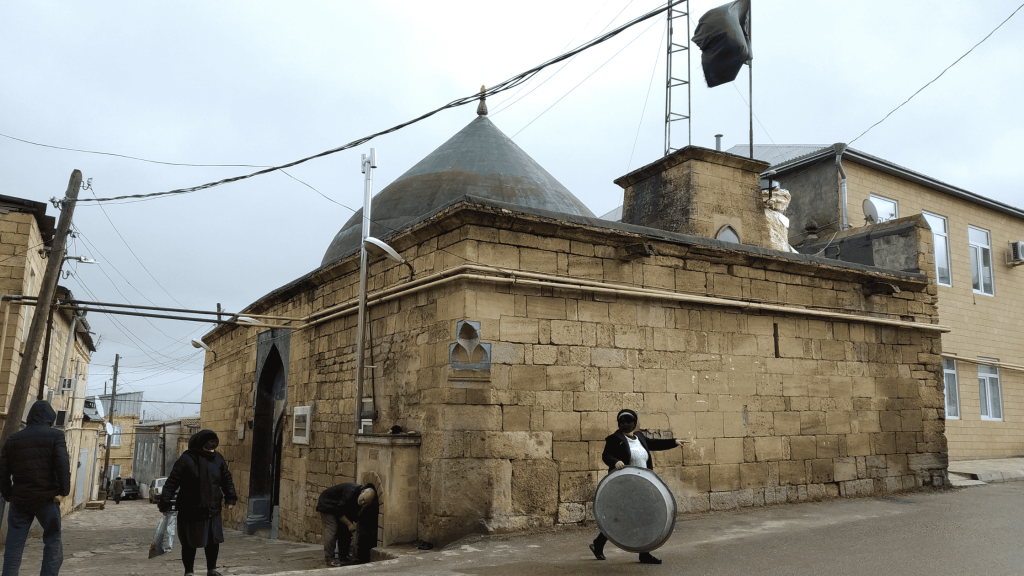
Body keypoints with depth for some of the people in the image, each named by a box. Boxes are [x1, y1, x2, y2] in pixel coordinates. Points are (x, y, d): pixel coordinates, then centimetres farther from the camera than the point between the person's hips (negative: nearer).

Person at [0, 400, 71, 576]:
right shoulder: (55, 436, -4)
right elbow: (63, 465, -16)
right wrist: (64, 491, -9)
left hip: (19, 499, 4)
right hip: (47, 498, -4)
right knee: (53, 545, 5)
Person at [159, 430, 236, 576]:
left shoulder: (218, 459, 4)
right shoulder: (186, 460, -13)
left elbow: (226, 479, 13)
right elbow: (172, 482, -13)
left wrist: (230, 498, 7)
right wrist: (165, 504, -16)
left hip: (212, 509, 5)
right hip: (190, 511, -5)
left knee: (214, 541, 12)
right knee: (190, 543, 8)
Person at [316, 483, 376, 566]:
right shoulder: (350, 493, -37)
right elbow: (338, 512, -30)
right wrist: (349, 524, -24)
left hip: (339, 506, 8)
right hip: (326, 504, -8)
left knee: (344, 529, 4)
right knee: (332, 529, -17)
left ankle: (343, 555, 14)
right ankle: (329, 558, -13)